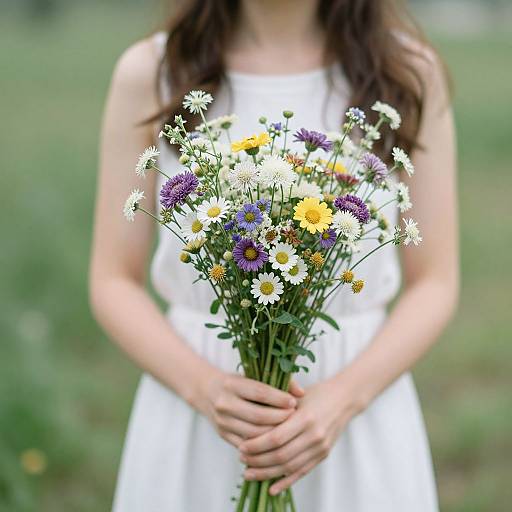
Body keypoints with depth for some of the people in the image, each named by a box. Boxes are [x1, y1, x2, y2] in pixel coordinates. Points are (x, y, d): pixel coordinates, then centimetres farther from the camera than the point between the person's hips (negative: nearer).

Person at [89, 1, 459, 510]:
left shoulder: (410, 72, -5)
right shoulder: (149, 74, -5)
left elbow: (435, 285, -1)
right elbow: (114, 283, -1)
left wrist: (343, 397, -17)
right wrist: (206, 388, -17)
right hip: (193, 431, 0)